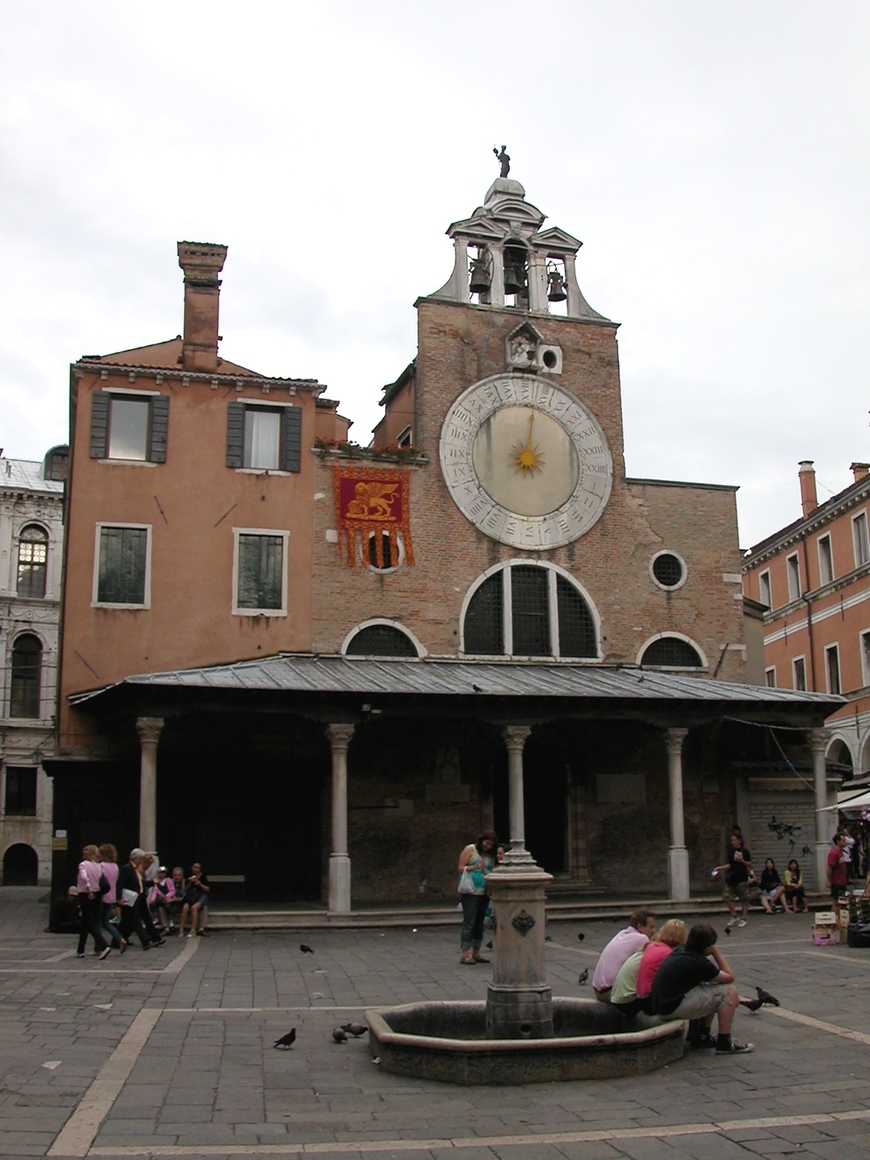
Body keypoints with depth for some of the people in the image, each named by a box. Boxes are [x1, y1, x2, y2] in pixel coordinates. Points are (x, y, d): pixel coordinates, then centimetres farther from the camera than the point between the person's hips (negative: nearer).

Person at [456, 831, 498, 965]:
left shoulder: (490, 855, 14)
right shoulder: (470, 849, -2)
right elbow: (461, 868, -7)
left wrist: (486, 871, -6)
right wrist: (475, 867, -20)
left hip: (483, 892, 6)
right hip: (470, 892, -6)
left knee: (479, 924, 10)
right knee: (469, 923, -9)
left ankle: (476, 953, 18)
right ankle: (464, 955, -8)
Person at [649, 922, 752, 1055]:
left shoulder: (680, 951, 9)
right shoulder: (698, 962, -15)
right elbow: (730, 977, -2)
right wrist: (716, 952, 6)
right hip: (673, 1008, -9)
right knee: (729, 992, -4)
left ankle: (702, 1036, 26)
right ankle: (724, 1043, 3)